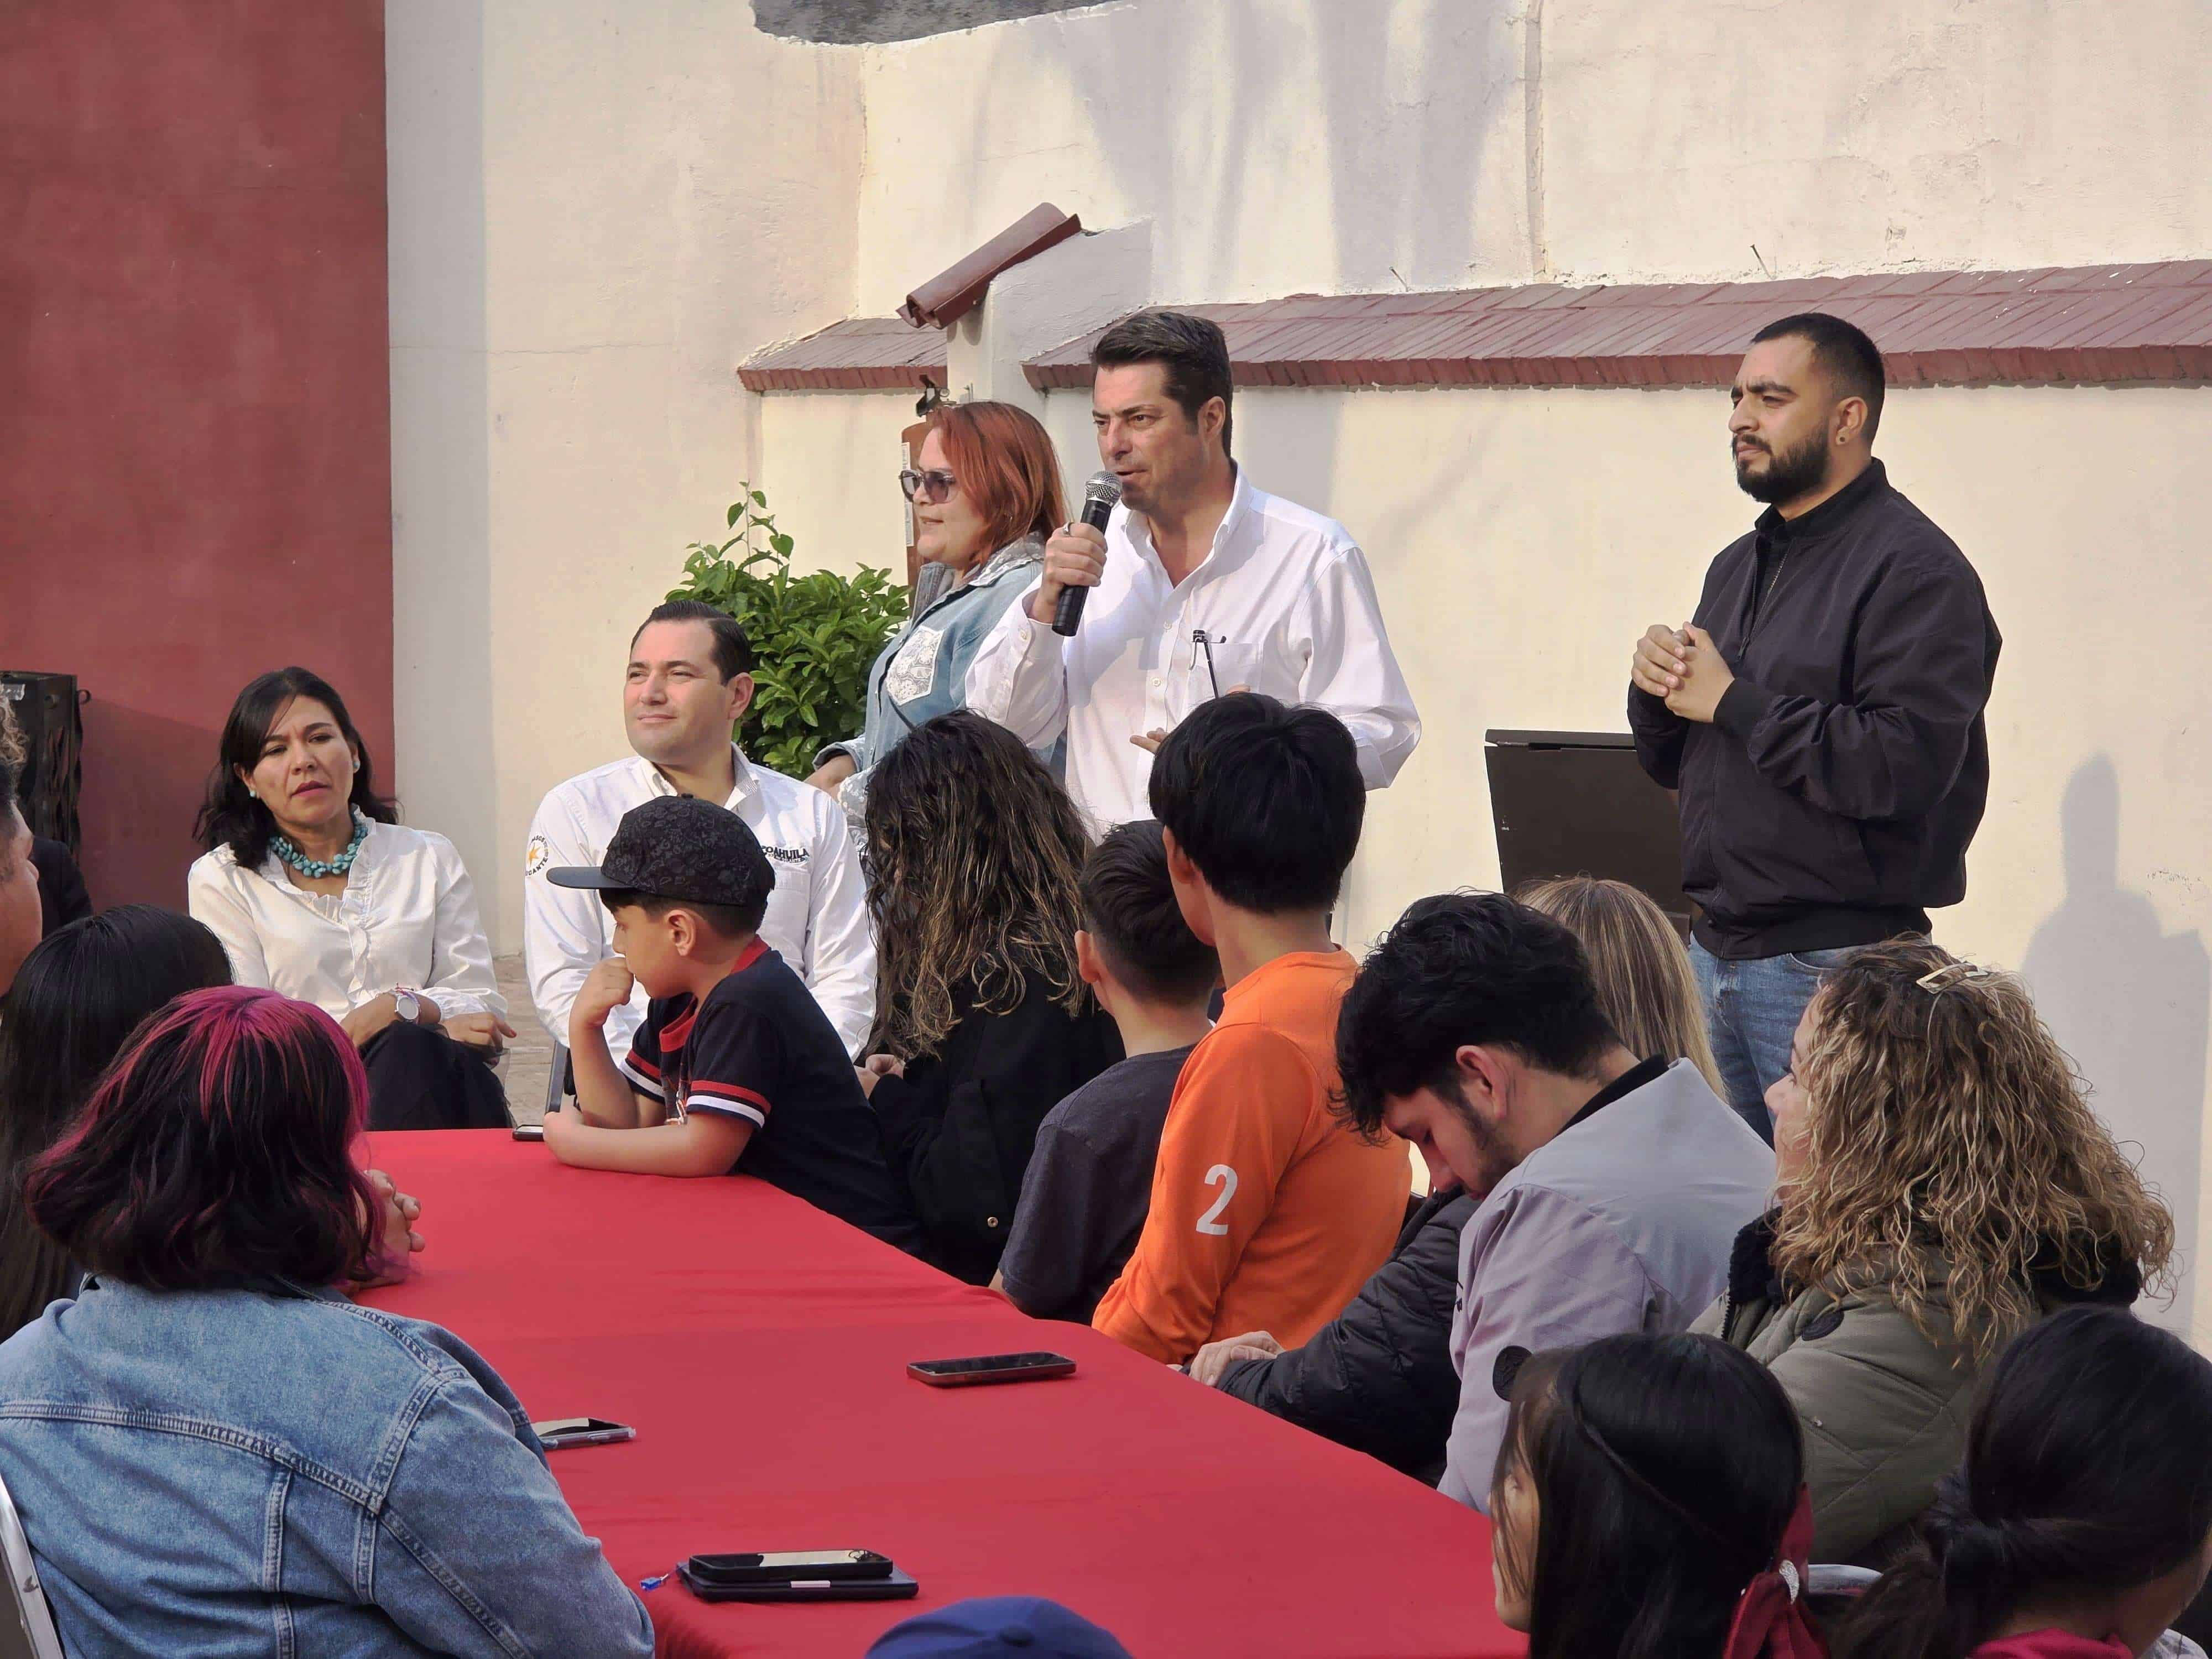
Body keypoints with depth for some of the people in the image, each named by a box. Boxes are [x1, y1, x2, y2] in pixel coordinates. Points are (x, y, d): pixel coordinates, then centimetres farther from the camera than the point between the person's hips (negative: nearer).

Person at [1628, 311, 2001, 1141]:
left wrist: (1735, 704, -16)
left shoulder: (1914, 569, -10)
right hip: (1715, 949, 8)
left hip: (1834, 965, -8)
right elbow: (1670, 762, 22)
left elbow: (1906, 766, -24)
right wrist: (1657, 690, -1)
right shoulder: (1740, 565, 19)